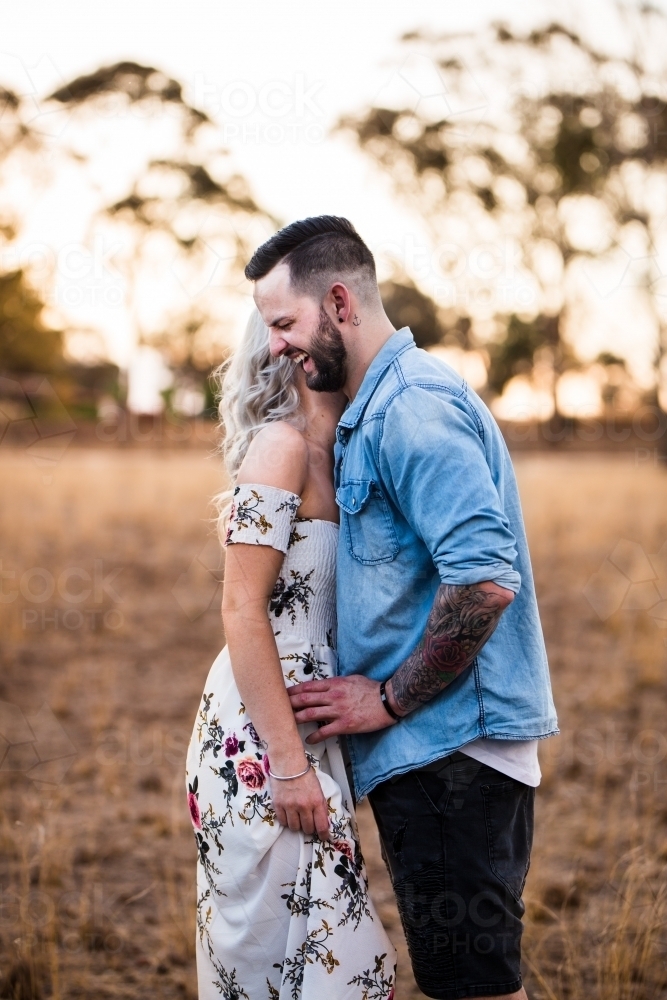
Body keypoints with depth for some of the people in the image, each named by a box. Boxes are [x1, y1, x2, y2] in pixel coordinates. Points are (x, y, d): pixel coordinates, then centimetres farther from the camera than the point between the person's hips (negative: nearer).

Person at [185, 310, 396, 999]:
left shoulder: (326, 456, 13)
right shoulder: (281, 446, -12)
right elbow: (242, 611, -17)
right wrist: (289, 763, -19)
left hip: (301, 734, 8)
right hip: (261, 739, -8)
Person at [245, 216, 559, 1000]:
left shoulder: (410, 405, -17)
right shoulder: (382, 406, 18)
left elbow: (485, 580, -26)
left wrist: (389, 700, -16)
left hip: (450, 747, -11)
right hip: (444, 745, 11)